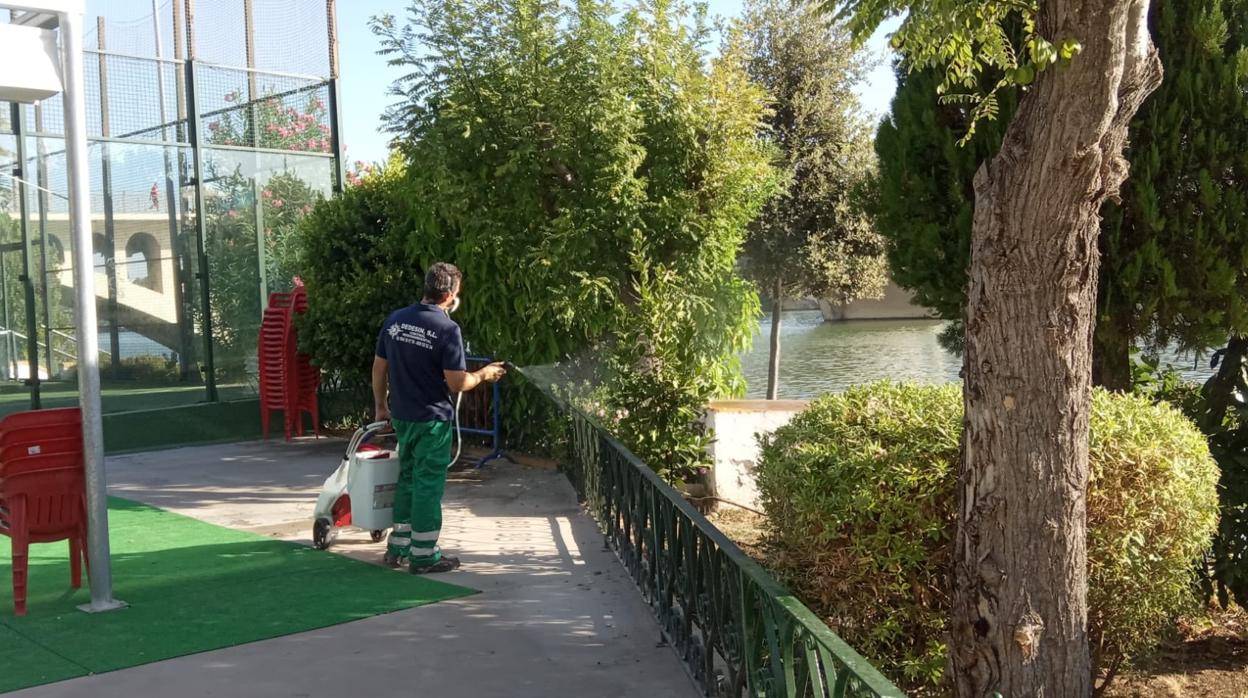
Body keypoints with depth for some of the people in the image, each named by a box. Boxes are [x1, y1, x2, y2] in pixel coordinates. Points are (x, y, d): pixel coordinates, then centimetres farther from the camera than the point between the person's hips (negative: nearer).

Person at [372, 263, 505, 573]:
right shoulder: (447, 328, -18)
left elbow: (379, 368, 8)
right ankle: (423, 555, 9)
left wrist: (381, 405, 19)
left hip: (401, 416, 7)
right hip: (432, 419, -6)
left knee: (407, 477, 19)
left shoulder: (394, 320, 2)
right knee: (428, 484, 3)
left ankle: (398, 546, 26)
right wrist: (483, 375, 0)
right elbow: (457, 383, -18)